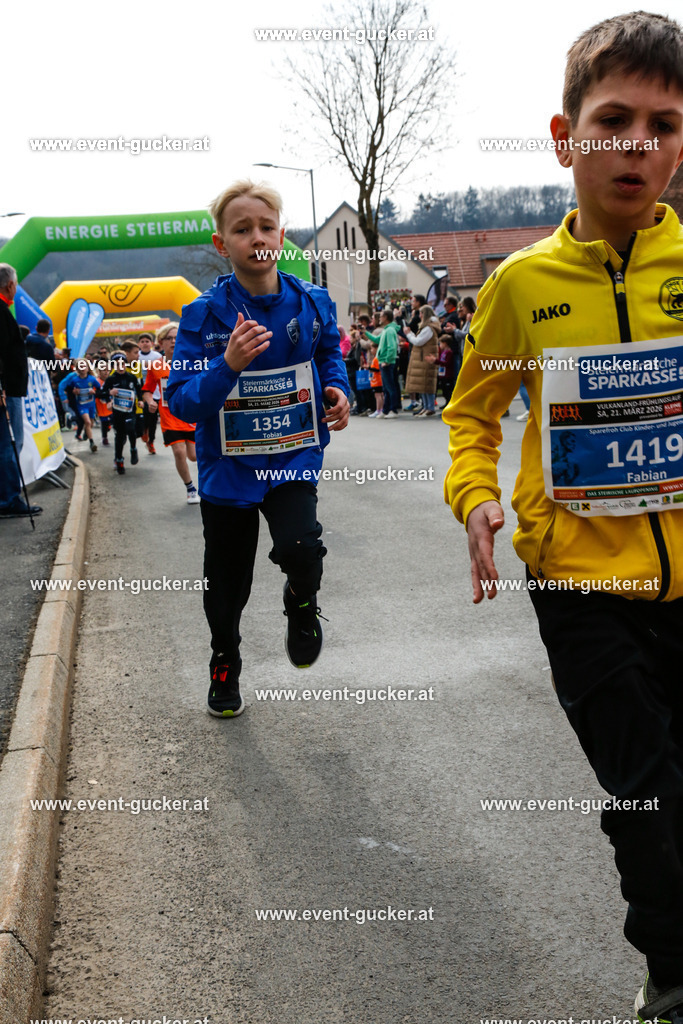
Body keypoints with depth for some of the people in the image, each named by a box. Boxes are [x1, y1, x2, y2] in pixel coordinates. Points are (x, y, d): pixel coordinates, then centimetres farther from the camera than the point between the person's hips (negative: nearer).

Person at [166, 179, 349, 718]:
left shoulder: (312, 303, -3)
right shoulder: (204, 314, -10)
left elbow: (331, 356, 17)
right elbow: (181, 400, -15)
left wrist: (336, 391, -3)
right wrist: (228, 365, -30)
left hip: (294, 454, 0)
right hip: (228, 463, 0)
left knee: (299, 545, -26)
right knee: (227, 578, 13)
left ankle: (302, 604, 10)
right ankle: (225, 664, 40)